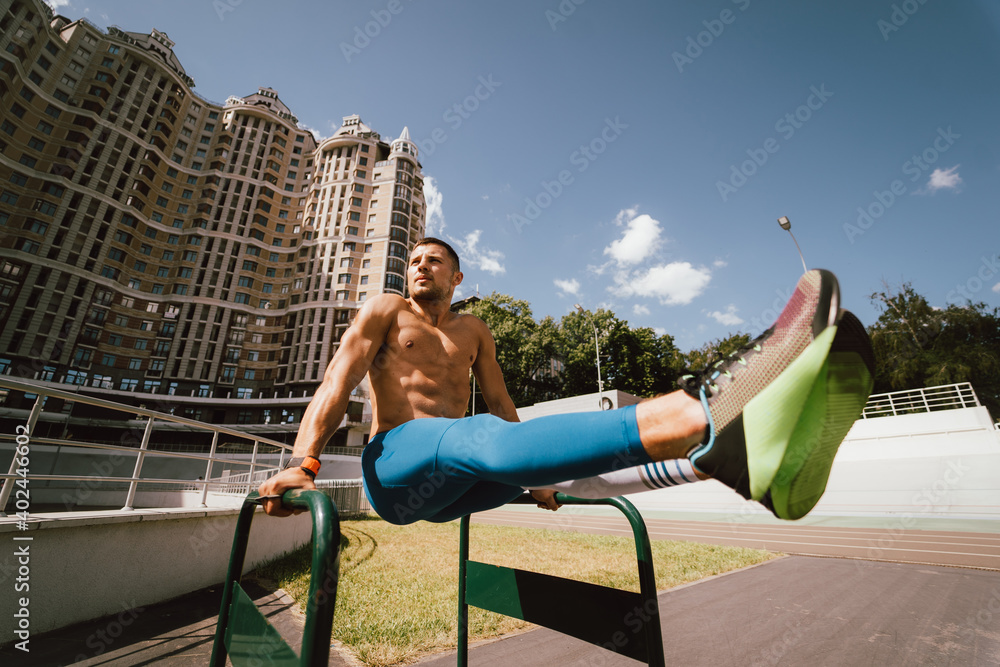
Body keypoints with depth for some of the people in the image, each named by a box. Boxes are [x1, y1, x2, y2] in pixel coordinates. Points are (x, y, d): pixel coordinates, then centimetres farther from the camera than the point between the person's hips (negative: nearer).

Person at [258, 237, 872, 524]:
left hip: (456, 489, 4)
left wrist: (534, 476, 13)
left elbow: (501, 404, 17)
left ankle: (740, 448, -49)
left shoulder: (475, 331, 19)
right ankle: (705, 414, -60)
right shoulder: (384, 312, 8)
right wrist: (304, 462, -17)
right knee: (485, 440, -38)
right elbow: (339, 383, -3)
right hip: (395, 463, -4)